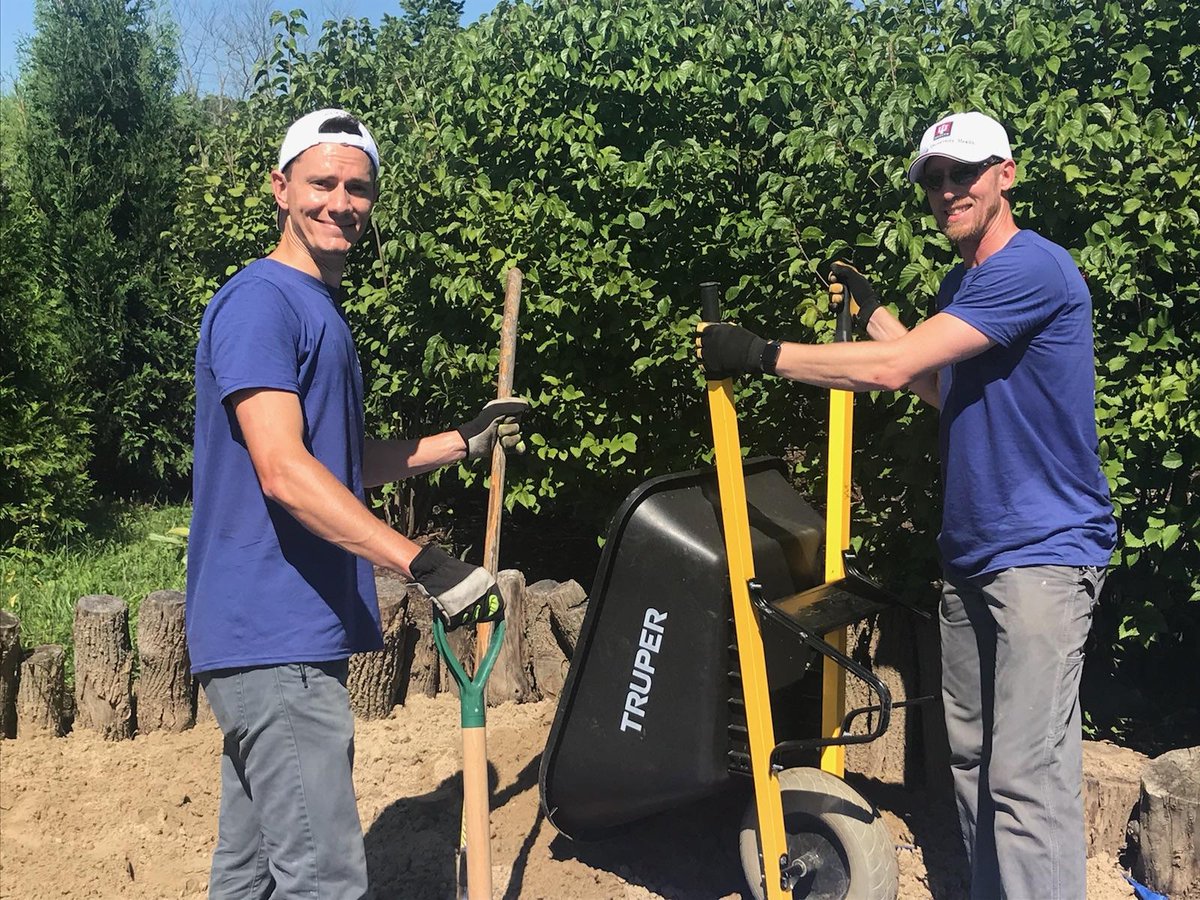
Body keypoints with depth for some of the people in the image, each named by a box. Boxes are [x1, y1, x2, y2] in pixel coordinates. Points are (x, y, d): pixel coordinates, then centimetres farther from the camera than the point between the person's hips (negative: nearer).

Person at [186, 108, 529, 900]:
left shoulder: (322, 308, 19)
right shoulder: (260, 301, -12)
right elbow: (284, 473, -23)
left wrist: (468, 440, 21)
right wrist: (426, 566, -28)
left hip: (297, 635, 10)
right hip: (276, 639, -10)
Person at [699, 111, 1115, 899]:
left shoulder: (1031, 268, -16)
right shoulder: (962, 284, 16)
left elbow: (893, 367, -21)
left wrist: (762, 354, -16)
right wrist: (872, 308, 22)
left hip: (1044, 553, -9)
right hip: (971, 555, 9)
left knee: (1026, 776, -12)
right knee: (971, 757, 11)